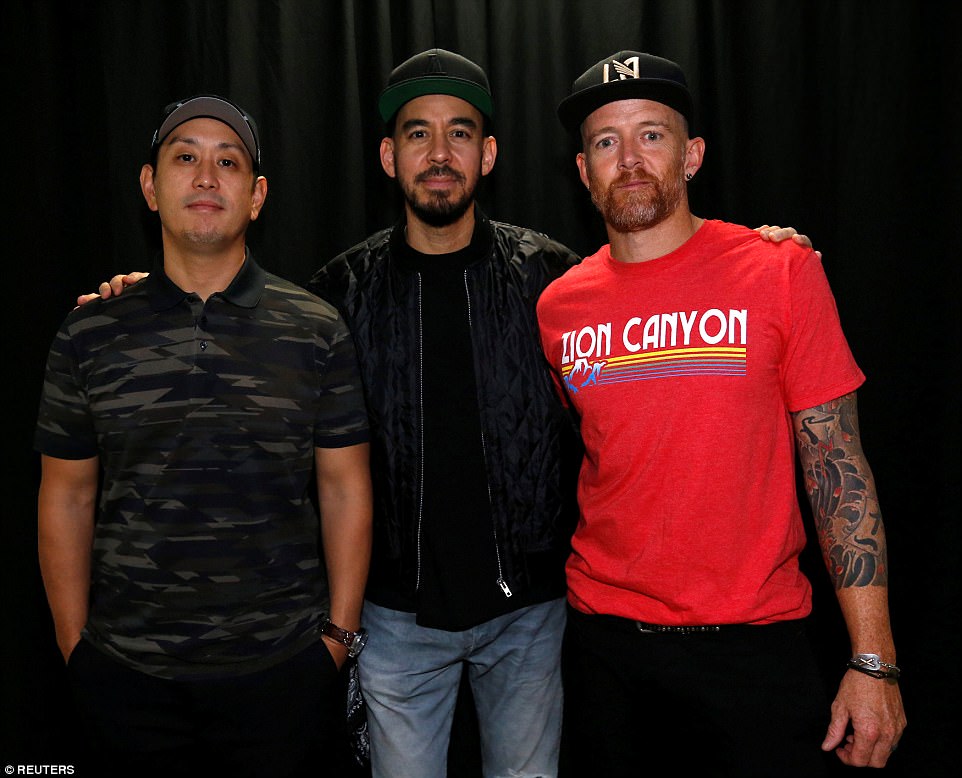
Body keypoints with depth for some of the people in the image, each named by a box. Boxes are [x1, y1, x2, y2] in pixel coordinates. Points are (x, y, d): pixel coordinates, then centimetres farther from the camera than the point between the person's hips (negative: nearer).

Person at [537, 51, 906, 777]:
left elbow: (838, 467, -7)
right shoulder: (559, 306, 1)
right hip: (603, 635, 3)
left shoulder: (781, 273, -8)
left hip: (751, 641, -2)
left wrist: (873, 660, -9)